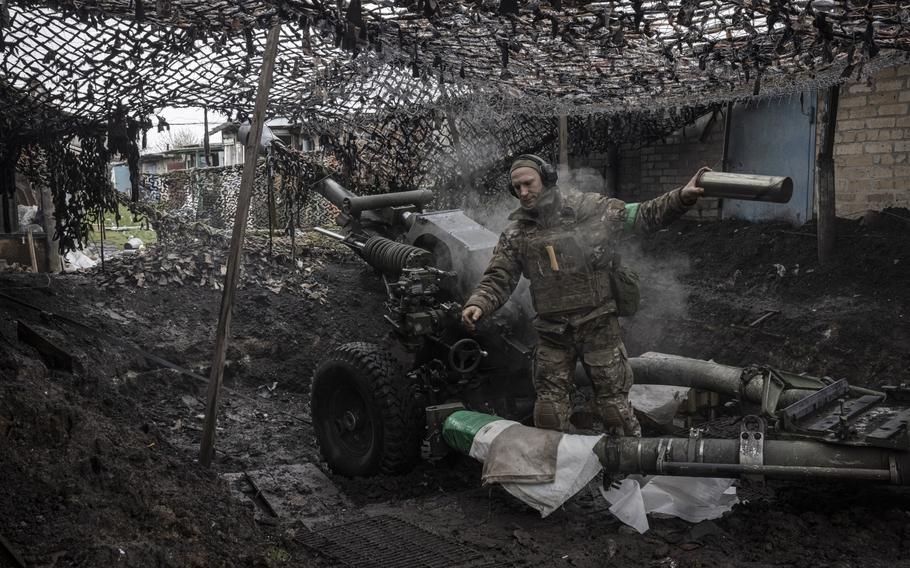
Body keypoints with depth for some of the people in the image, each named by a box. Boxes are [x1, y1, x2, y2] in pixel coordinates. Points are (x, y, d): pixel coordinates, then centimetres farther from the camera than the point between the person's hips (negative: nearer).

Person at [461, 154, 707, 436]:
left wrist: (681, 197, -14)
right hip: (552, 332, 2)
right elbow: (498, 278, 1)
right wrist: (478, 304, -18)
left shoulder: (590, 208, -4)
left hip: (598, 324, -2)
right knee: (549, 405, 10)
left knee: (613, 401, 5)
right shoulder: (516, 234, 2)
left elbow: (643, 215, -1)